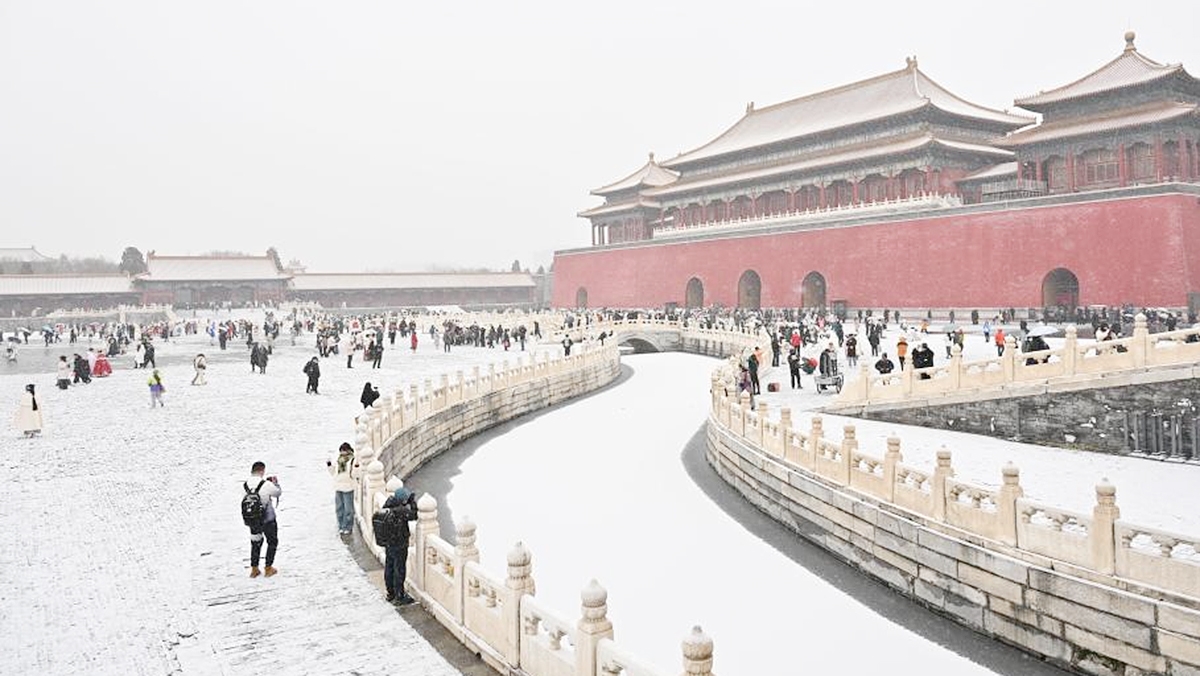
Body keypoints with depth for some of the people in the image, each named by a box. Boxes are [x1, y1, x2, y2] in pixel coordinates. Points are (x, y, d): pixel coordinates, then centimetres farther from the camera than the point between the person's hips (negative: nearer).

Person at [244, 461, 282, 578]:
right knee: (272, 542, 18)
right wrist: (276, 483, 9)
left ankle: (254, 569, 28)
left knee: (255, 542, 24)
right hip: (268, 520, -4)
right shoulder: (267, 485, -25)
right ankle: (268, 568, 21)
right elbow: (278, 493, -8)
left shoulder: (245, 485, -11)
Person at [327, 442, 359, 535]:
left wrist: (356, 466, -23)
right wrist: (329, 465, 1)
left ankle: (348, 528, 9)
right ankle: (341, 527, 21)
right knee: (339, 508, 10)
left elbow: (354, 475, -9)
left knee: (348, 509, -1)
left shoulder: (353, 460, -7)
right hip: (338, 487, 5)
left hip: (348, 488, -5)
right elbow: (333, 473, 12)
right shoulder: (336, 459, 7)